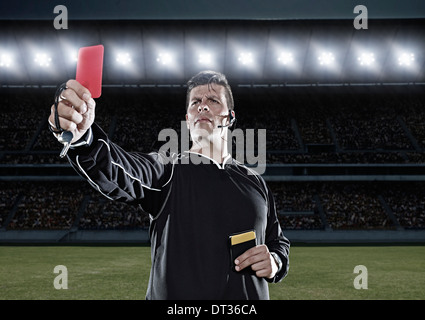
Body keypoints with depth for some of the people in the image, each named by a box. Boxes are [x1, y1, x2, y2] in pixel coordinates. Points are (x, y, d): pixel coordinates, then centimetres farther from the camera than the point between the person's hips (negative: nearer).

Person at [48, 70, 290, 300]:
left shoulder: (255, 183, 9)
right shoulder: (166, 170, -4)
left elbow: (278, 241, 19)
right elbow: (117, 172, -24)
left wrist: (275, 262, -3)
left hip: (250, 294, 3)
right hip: (175, 294, -3)